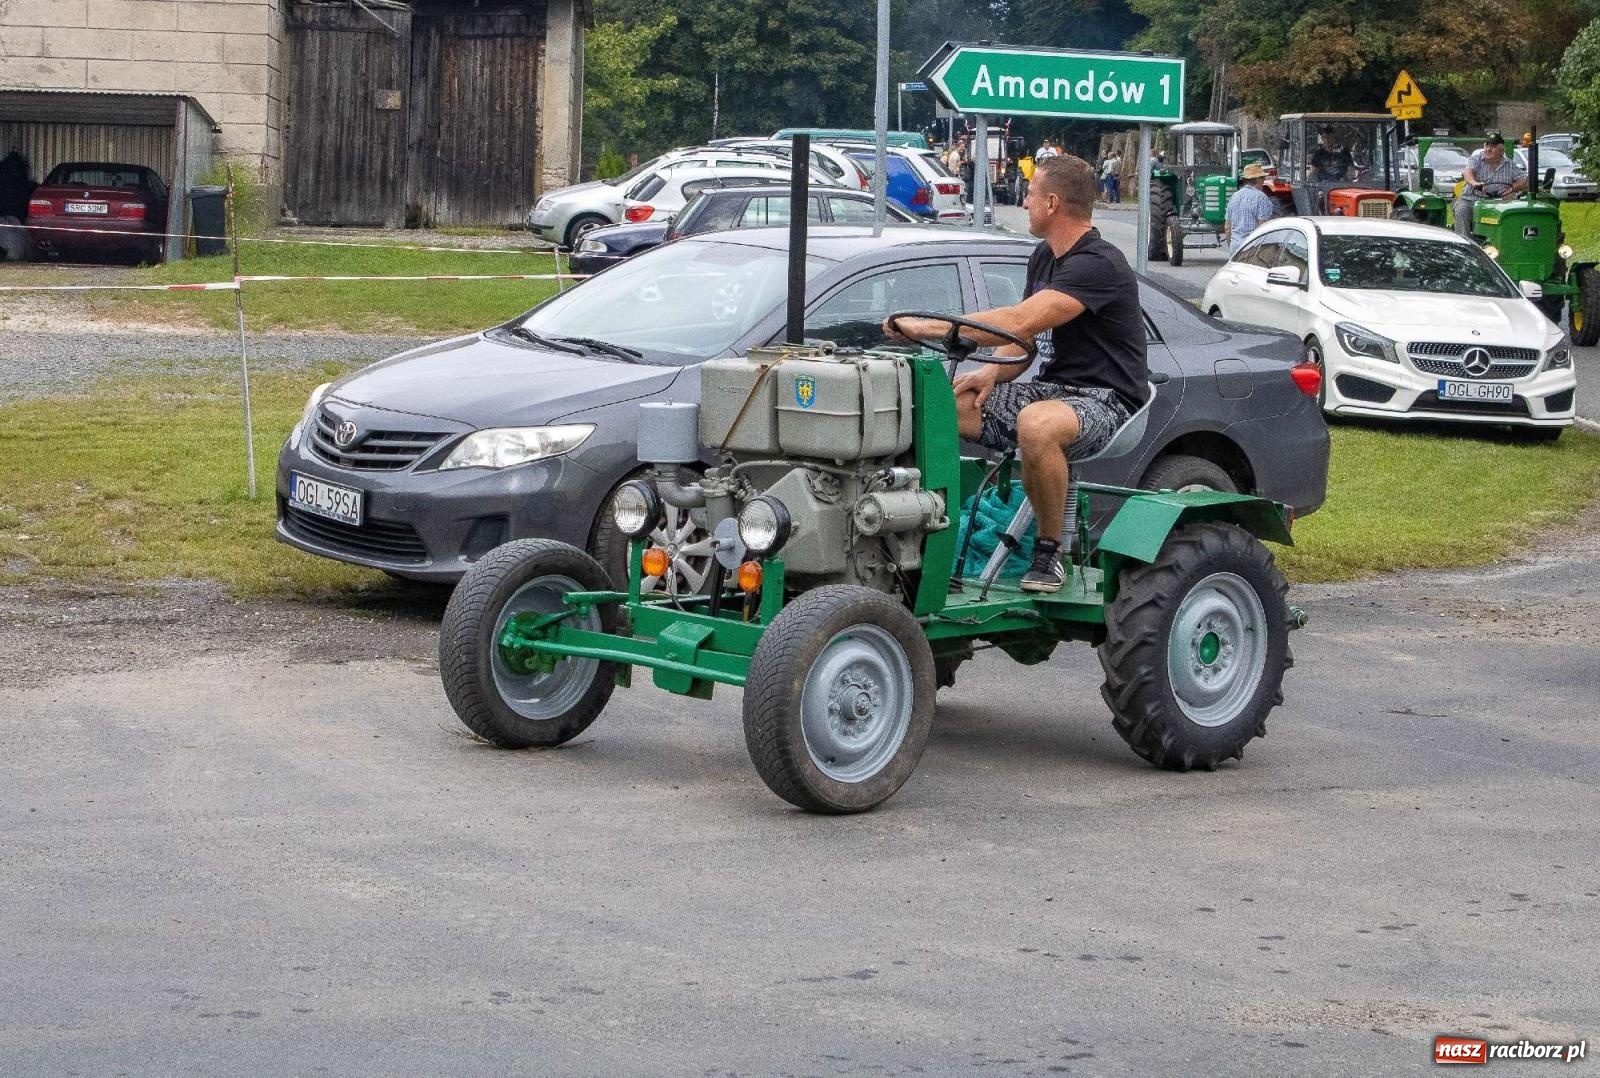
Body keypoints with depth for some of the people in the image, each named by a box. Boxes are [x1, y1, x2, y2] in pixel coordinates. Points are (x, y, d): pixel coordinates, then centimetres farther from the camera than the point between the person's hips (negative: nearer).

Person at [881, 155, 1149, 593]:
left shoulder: (1098, 265, -18)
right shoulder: (1044, 257, 13)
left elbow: (1021, 323, -28)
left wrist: (928, 327, -28)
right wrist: (992, 372, -6)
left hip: (1104, 400, -9)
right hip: (1051, 388, 9)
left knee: (1036, 424, -42)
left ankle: (1049, 552, -24)